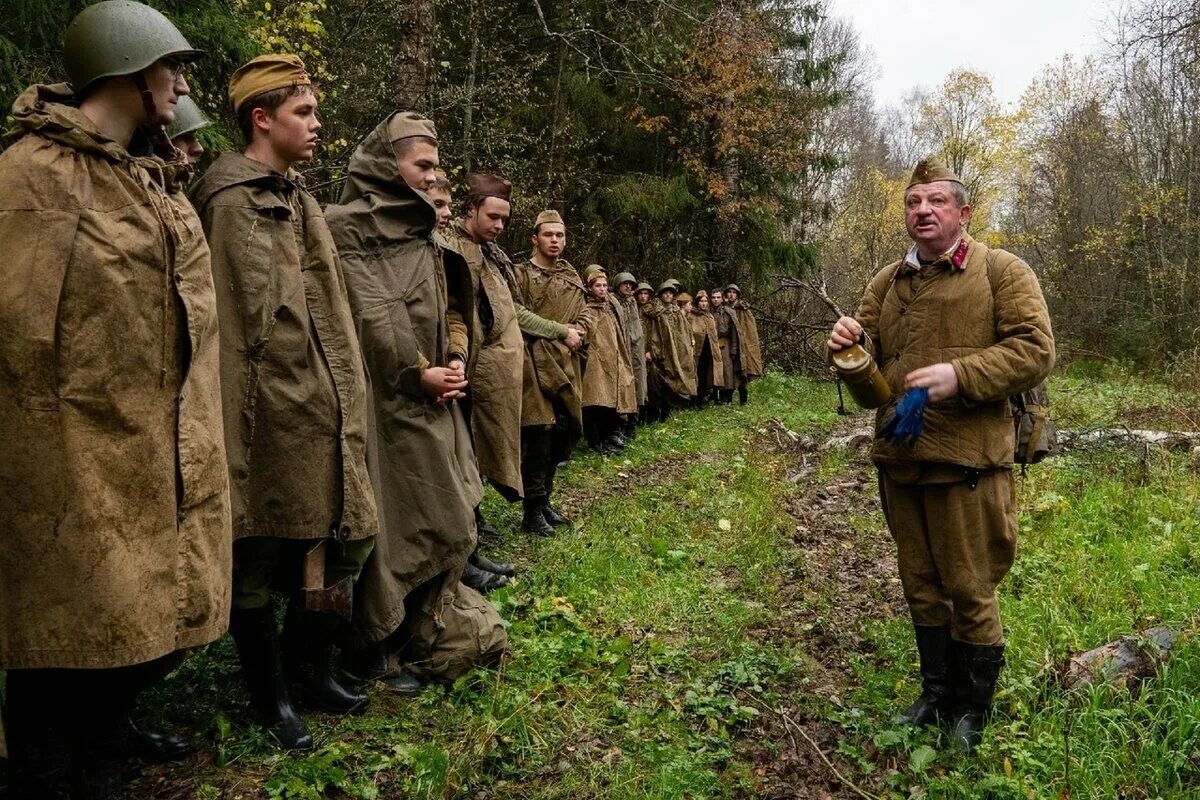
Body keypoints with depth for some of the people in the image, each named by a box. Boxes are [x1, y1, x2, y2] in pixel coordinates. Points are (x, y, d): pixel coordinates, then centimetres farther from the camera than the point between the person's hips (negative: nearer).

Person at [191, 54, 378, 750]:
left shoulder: (298, 200, 17)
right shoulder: (231, 202, -10)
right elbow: (237, 325, -16)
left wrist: (345, 400, 16)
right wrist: (235, 435, -18)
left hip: (324, 413, 9)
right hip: (271, 415, -9)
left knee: (348, 533, 12)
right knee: (259, 553, 6)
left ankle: (310, 664, 30)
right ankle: (272, 694, 22)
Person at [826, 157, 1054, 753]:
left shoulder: (1002, 272, -2)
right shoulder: (887, 282, 14)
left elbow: (1034, 350, -10)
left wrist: (959, 375, -23)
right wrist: (850, 346, -8)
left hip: (966, 459, -5)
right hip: (898, 458, 5)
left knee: (970, 590, 5)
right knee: (921, 585, 16)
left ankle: (974, 709, 25)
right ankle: (936, 692, 34)